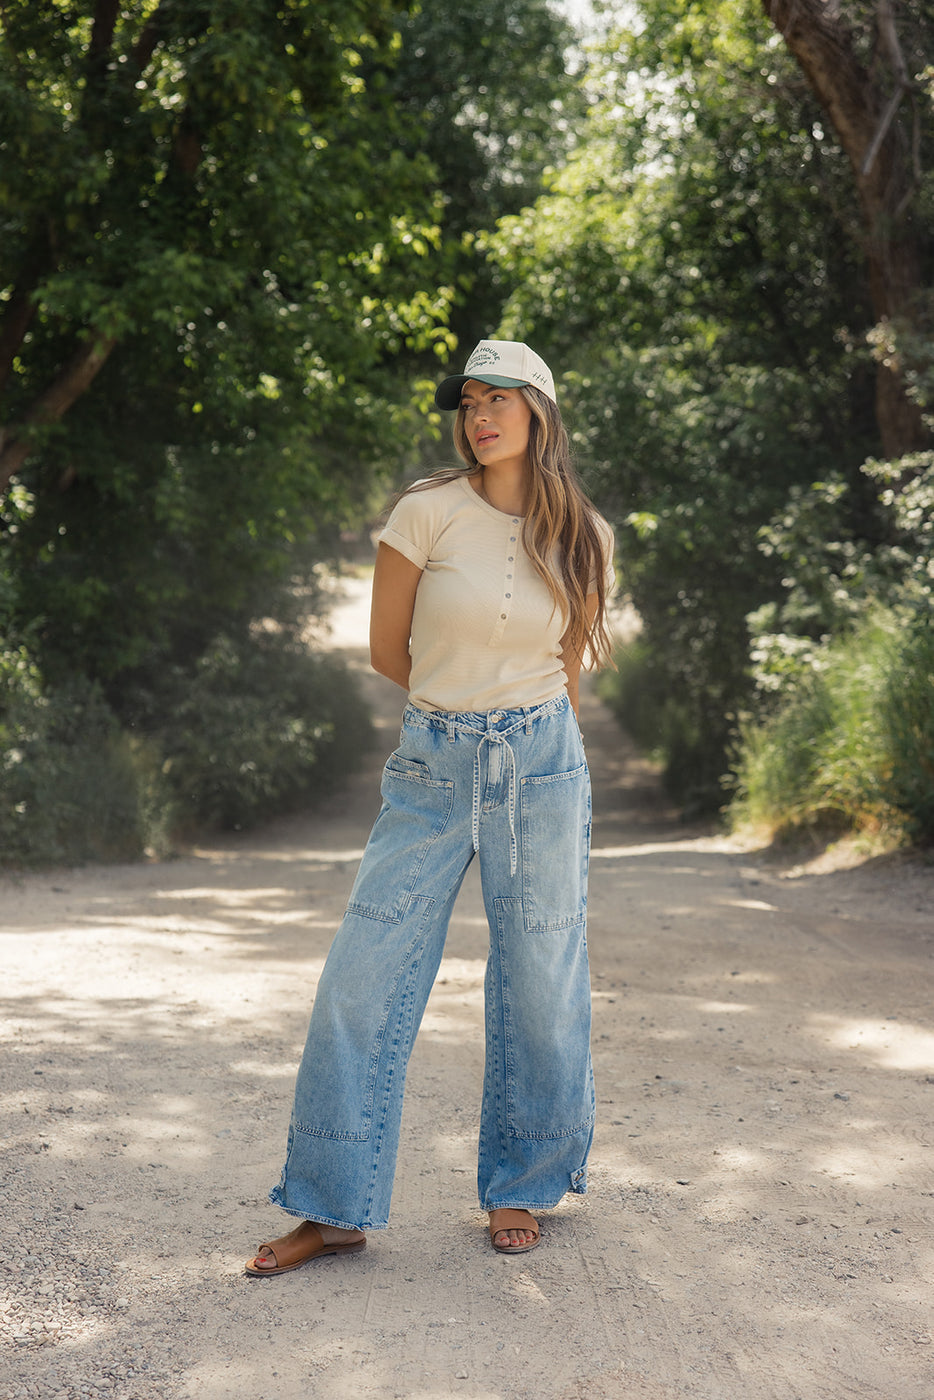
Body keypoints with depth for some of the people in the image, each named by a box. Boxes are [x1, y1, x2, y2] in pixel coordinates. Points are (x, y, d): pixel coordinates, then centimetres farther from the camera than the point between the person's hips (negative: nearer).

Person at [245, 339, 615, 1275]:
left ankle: (517, 1188, 25)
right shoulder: (428, 512, -5)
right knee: (360, 982, -2)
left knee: (540, 985, 6)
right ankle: (336, 1208, 10)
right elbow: (386, 649, 3)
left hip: (542, 767, 1)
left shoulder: (582, 536, 3)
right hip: (433, 771, -1)